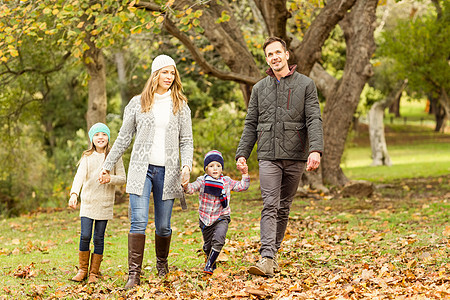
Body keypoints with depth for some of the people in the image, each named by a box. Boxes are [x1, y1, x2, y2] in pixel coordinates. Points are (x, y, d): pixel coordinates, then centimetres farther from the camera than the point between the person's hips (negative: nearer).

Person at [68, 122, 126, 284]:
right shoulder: (87, 157, 2)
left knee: (98, 238, 2)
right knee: (85, 236, -7)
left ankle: (94, 272, 13)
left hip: (105, 204, 0)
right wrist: (74, 194, -28)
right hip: (88, 202, 0)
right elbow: (80, 176, -12)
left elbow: (122, 178, 1)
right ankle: (83, 269, 11)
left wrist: (110, 178, -20)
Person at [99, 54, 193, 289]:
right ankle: (134, 274, -12)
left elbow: (186, 140, 8)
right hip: (141, 169, -1)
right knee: (139, 222, -12)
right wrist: (107, 166, 13)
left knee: (163, 225, 5)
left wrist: (187, 165, -9)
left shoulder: (180, 105, 9)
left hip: (167, 172, 1)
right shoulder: (137, 103, 7)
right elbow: (123, 138, 12)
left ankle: (162, 264, 29)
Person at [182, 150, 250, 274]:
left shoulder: (227, 181, 2)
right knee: (208, 245, 12)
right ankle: (211, 260, 41)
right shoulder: (202, 181, -4)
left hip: (221, 218, -1)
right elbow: (192, 188, -18)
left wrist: (245, 174, -8)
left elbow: (242, 186, 6)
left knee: (218, 240, -24)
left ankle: (209, 266, -16)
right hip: (205, 218, 1)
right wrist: (186, 186, -40)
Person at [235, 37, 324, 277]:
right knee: (270, 206, -11)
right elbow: (251, 124, 13)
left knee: (284, 207, 8)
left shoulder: (305, 84, 4)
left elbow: (314, 119, -4)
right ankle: (267, 258, -19)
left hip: (295, 156, 0)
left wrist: (316, 149, -18)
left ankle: (274, 251, 20)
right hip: (268, 156, 0)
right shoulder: (260, 88, 11)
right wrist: (242, 153, 2)